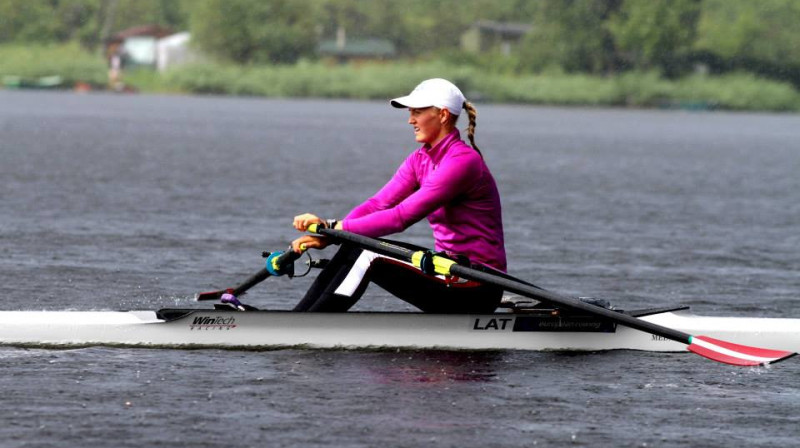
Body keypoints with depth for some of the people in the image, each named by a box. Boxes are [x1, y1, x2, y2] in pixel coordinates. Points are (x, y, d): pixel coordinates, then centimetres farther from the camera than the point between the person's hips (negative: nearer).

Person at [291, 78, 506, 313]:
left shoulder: (462, 161, -18)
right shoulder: (421, 160, 11)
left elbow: (402, 217, -24)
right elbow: (378, 204, 1)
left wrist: (333, 227, -25)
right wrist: (326, 234, -15)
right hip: (450, 269, 9)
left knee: (366, 258, -19)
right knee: (355, 248, -5)